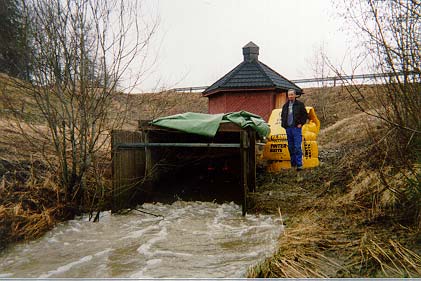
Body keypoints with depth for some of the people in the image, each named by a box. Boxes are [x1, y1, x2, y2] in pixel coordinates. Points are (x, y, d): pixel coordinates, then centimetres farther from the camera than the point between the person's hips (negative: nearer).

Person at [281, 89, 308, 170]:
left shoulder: (300, 104, 0)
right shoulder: (285, 105, 15)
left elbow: (305, 115, 1)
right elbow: (282, 116, 25)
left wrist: (301, 123, -7)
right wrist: (284, 124, 12)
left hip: (296, 128, -5)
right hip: (288, 128, 5)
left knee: (297, 147, -10)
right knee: (290, 147, 9)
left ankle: (299, 164, -8)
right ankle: (293, 164, 17)